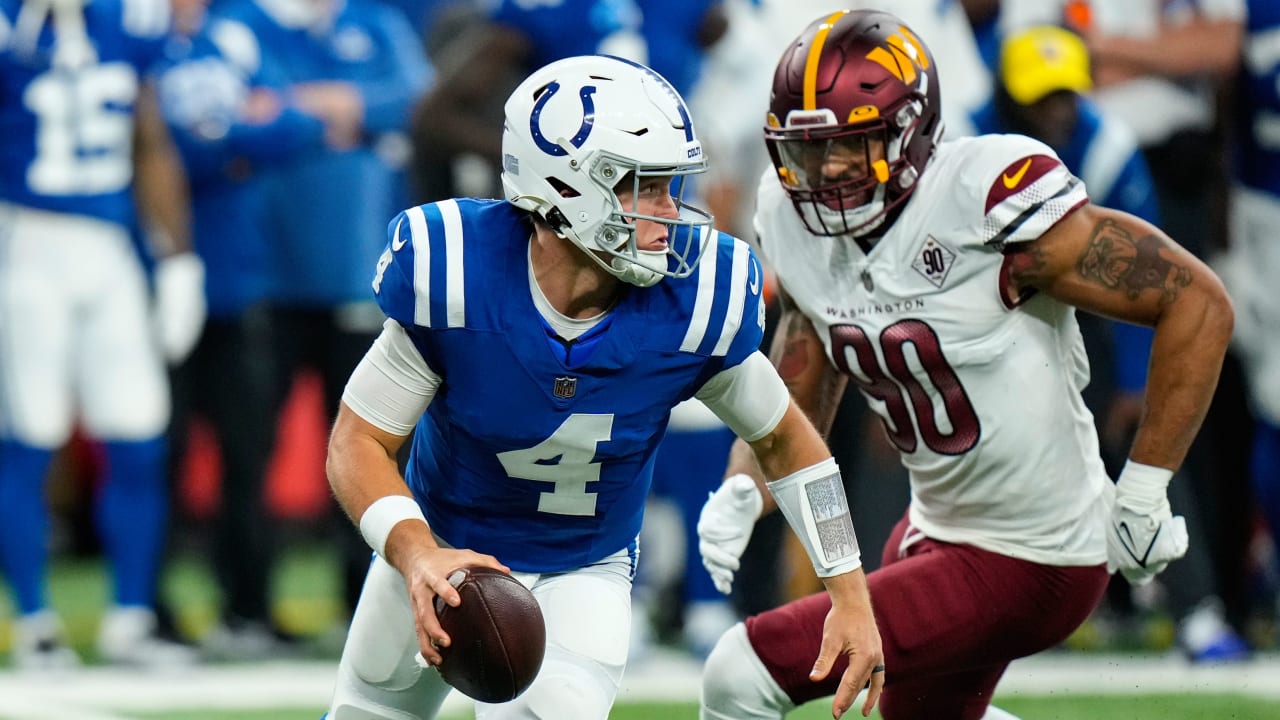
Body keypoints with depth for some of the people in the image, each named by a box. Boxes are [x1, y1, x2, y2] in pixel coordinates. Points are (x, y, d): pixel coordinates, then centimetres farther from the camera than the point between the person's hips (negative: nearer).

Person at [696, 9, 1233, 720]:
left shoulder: (988, 200, -26)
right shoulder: (797, 222, -3)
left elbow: (1199, 304, -22)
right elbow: (794, 401, 9)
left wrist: (1142, 490, -19)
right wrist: (742, 493, -12)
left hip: (1024, 564, -9)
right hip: (938, 525, 9)